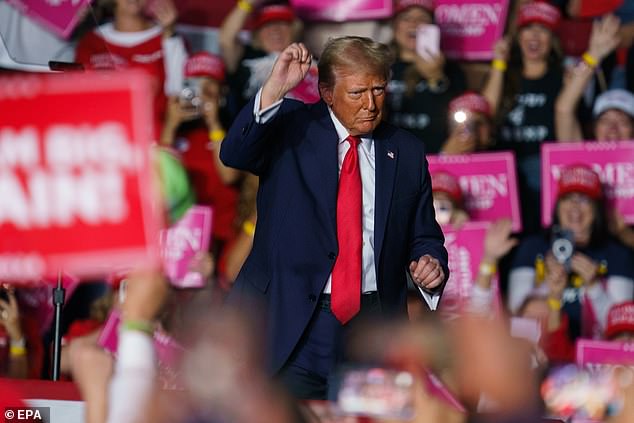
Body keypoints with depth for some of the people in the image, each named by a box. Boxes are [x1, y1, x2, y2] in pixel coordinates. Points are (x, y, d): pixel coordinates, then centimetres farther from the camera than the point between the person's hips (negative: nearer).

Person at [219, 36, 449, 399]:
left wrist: (430, 262, -5)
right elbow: (233, 154, -16)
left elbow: (424, 236, 18)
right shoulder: (291, 127, 3)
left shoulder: (407, 152, 11)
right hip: (294, 321, -3)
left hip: (374, 326, 3)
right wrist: (274, 90, -26)